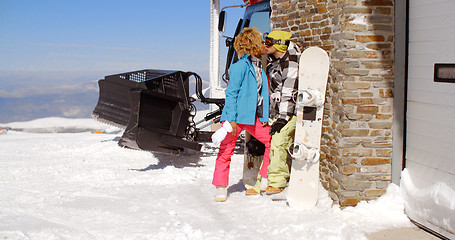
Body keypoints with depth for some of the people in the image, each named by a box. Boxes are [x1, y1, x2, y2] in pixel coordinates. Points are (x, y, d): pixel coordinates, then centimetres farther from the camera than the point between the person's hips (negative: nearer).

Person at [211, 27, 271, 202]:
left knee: (272, 141, 5)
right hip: (236, 117, -8)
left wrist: (264, 117, 11)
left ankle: (265, 178, 20)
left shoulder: (259, 68, 12)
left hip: (253, 117, 8)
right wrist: (231, 120, -19)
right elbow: (231, 93, -15)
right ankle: (221, 188, 12)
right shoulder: (241, 66, -13)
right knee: (226, 151, 0)